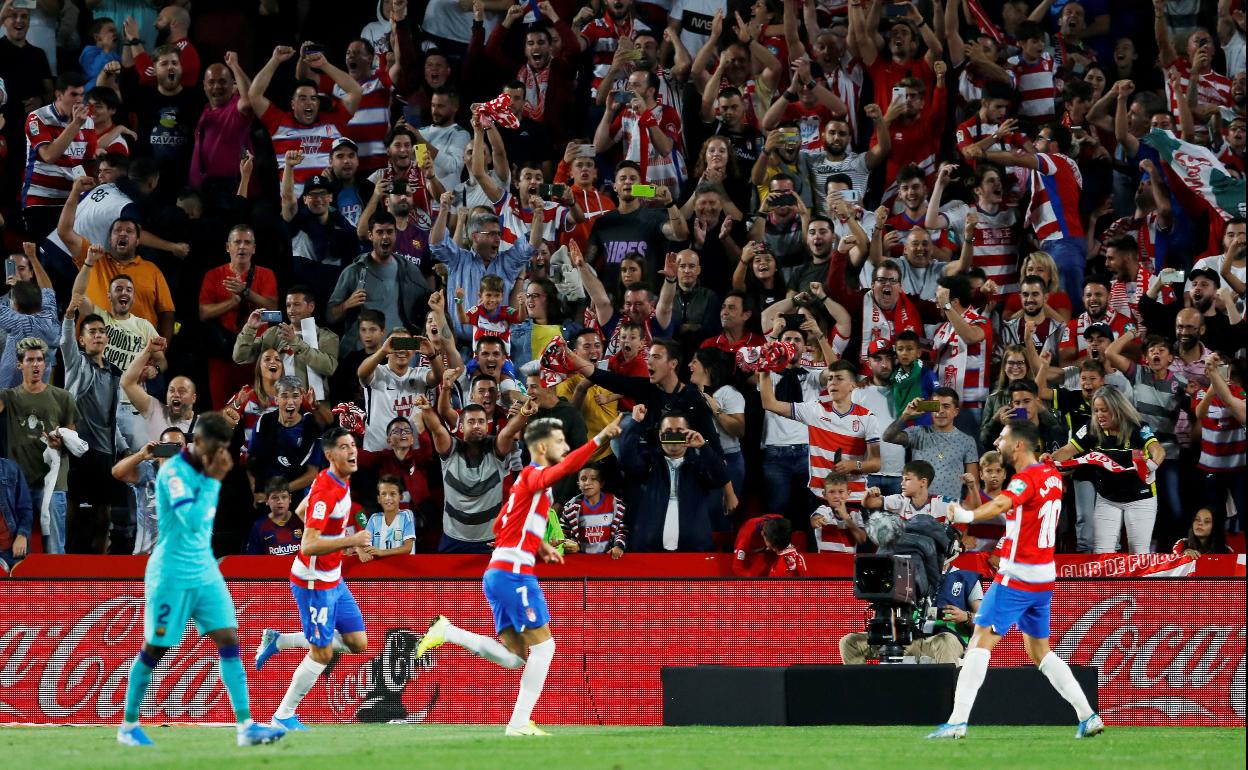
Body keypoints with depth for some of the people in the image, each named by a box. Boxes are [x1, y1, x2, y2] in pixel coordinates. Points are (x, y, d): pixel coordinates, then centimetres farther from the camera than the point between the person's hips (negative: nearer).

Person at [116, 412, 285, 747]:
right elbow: (193, 520, -27)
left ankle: (246, 727, -11)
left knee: (229, 639, -5)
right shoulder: (174, 472, -17)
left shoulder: (205, 469, 8)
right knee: (154, 649, 3)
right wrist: (212, 479, -22)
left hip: (205, 573, 7)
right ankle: (128, 726, 19)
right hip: (172, 576, -7)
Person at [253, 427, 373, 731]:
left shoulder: (342, 483, 4)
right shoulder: (325, 492, -25)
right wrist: (350, 541, -37)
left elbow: (304, 509, 22)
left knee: (357, 642, 9)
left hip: (333, 579, 9)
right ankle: (283, 716, 12)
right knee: (322, 652, -3)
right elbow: (308, 546, -31)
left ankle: (277, 641, 20)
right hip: (315, 582, -9)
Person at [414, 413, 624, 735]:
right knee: (543, 645, -4)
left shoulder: (528, 480, 21)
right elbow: (566, 466, -30)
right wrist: (599, 439, -34)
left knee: (514, 657, 8)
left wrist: (538, 546, 20)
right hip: (514, 573, -9)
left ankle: (447, 631, 1)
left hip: (499, 574, 9)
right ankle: (520, 722, -4)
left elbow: (500, 527, 28)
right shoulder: (534, 476, -7)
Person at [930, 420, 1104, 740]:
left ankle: (957, 720, -16)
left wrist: (968, 515, -55)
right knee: (1040, 652, 17)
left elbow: (1002, 504, -38)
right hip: (1045, 579, 9)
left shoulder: (1026, 479, -16)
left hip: (1016, 578, -9)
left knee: (980, 642, -9)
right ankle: (1088, 716, 11)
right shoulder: (1052, 475, 10)